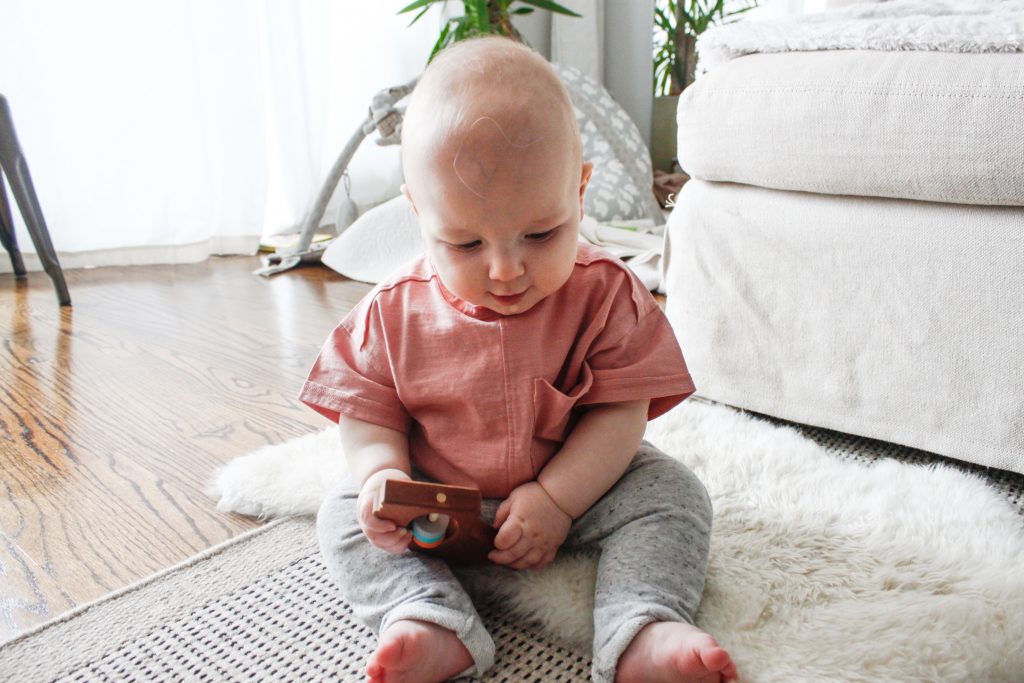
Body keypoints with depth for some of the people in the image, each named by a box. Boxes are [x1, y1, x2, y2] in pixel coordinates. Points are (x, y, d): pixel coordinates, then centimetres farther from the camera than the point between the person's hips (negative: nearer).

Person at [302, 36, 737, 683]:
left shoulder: (606, 295, -16)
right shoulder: (395, 313, -11)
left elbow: (620, 412, -15)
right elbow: (369, 411, -3)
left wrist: (555, 497, -26)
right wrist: (382, 473, -25)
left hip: (578, 486, -1)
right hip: (437, 507, 2)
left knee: (672, 493, -19)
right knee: (345, 514, -15)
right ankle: (436, 628, -30)